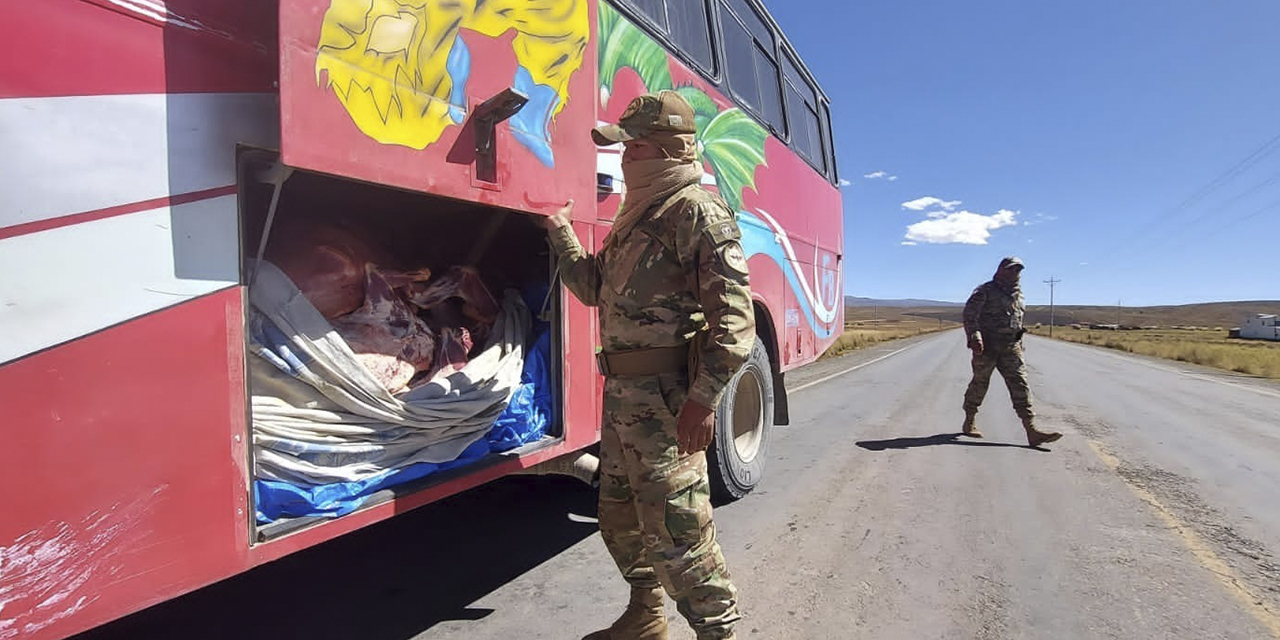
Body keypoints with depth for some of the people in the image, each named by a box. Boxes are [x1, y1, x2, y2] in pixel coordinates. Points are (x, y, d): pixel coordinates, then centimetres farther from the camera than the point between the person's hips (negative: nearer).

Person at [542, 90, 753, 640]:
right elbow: (594, 287, 25)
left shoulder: (696, 209, -11)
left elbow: (733, 315, -19)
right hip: (622, 391, 10)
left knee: (673, 526, -4)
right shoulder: (637, 215, 19)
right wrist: (560, 232, 21)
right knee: (620, 516, 20)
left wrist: (704, 399, -25)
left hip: (665, 394, -10)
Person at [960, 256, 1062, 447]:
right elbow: (970, 314, -13)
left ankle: (1032, 431, -10)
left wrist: (1019, 344, 22)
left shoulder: (1018, 294, 18)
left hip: (1011, 347, 6)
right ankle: (969, 422, 21)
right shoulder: (985, 291, -4)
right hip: (987, 345, -5)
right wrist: (974, 337, -26)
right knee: (979, 384, 4)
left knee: (1020, 385, -4)